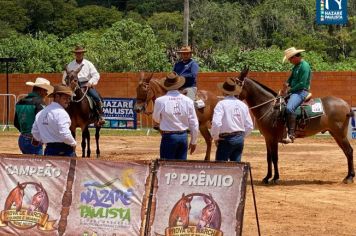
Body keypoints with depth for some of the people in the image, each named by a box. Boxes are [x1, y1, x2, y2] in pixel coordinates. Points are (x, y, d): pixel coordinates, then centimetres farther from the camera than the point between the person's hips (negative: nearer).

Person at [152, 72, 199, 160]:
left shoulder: (160, 101, -11)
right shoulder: (188, 101, -2)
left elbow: (156, 118, 6)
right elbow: (194, 124, 2)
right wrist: (193, 142, 12)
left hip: (168, 137, -3)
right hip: (184, 136, 3)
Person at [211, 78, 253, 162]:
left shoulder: (222, 104, -11)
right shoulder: (242, 105, 7)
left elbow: (216, 123, -22)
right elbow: (249, 126, 8)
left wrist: (215, 137, -7)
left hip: (226, 139, -6)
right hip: (240, 139, 6)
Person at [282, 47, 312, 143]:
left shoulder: (304, 66, -14)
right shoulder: (296, 66, 16)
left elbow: (302, 84, -20)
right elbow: (291, 78, 26)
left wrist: (290, 90, -12)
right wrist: (287, 83, 3)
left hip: (301, 92, -11)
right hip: (293, 91, 11)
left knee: (289, 108, -34)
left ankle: (291, 134, -38)